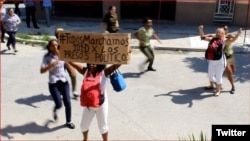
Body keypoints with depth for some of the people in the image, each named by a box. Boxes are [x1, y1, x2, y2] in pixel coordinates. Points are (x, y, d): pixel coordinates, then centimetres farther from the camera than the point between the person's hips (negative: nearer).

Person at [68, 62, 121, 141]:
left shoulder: (104, 72, -16)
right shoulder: (85, 71, -7)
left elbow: (116, 65, -28)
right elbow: (73, 63, -10)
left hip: (101, 104, -3)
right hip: (88, 105, 4)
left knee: (103, 126, 17)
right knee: (84, 125, 22)